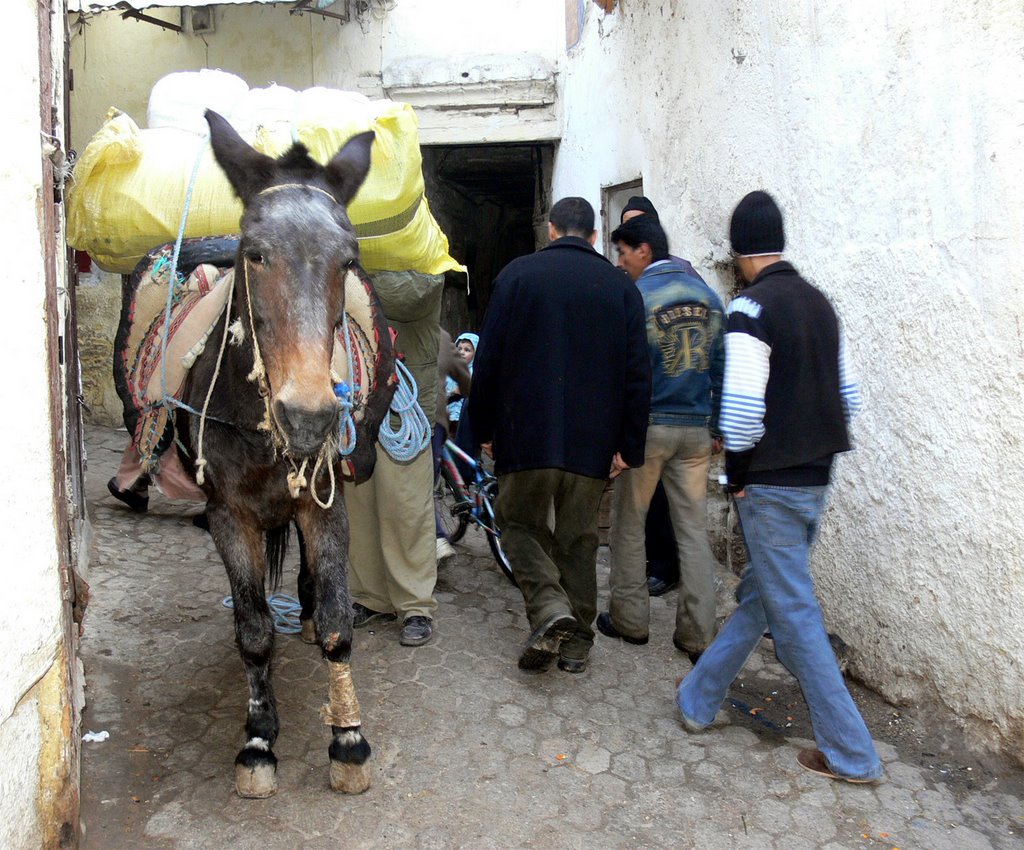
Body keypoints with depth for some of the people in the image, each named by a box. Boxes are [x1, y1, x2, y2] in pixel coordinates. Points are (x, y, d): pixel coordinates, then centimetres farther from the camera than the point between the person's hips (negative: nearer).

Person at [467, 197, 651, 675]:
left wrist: (484, 428, 7)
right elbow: (637, 375, 2)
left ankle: (549, 607, -9)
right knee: (579, 539, 13)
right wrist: (629, 447, 6)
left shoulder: (517, 274, 0)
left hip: (527, 435, -2)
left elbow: (488, 359, -2)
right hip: (592, 440, 3)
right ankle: (577, 642, 18)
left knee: (520, 523, 13)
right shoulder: (621, 287, 5)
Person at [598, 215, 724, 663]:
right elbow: (721, 367, 10)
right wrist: (716, 427, 16)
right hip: (696, 429, 5)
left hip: (647, 425, -5)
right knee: (694, 530, 8)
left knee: (628, 524, 11)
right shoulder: (708, 295, 8)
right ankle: (697, 634, 11)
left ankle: (630, 619, 19)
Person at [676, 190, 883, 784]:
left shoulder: (752, 308, -15)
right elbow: (848, 394, 14)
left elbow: (742, 406, -23)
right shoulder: (819, 303, 9)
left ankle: (850, 754, 10)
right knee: (760, 594, 17)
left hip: (772, 484, -8)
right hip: (817, 478, 8)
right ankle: (699, 699, 33)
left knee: (795, 613, 1)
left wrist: (738, 474, -10)